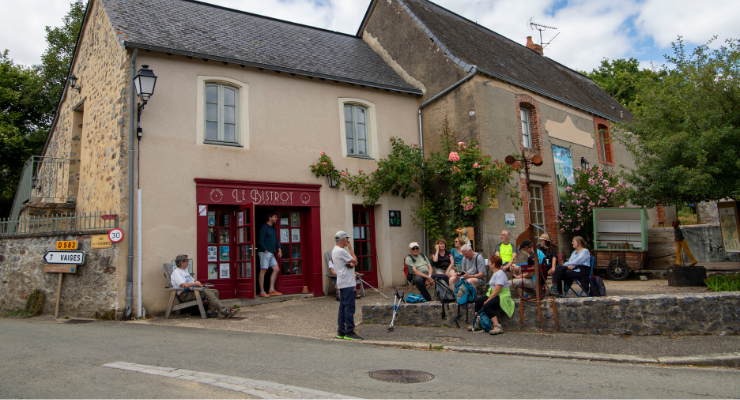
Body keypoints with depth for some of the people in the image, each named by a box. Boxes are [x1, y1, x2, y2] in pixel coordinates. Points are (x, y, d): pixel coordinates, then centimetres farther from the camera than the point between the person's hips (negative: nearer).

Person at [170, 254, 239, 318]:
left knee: (215, 291, -6)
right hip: (185, 295, -10)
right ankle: (225, 312, -36)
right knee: (208, 293, -29)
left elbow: (192, 280, 28)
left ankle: (211, 310, -22)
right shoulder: (176, 272, -6)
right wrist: (196, 284, -11)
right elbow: (184, 285, -23)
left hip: (192, 291, 10)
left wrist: (196, 282, 2)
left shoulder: (185, 271, 27)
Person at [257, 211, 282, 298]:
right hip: (265, 253, -9)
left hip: (271, 253, 9)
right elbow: (260, 241, -15)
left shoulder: (273, 228, 17)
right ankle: (262, 292, -1)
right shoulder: (264, 228, -10)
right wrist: (266, 251, -16)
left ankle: (272, 290, 10)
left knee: (276, 269, 5)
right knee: (263, 271, -5)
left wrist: (279, 249, 11)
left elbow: (276, 239, 23)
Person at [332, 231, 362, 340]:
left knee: (343, 307, 12)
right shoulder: (341, 251, -15)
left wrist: (350, 264, -2)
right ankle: (349, 332, -7)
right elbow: (355, 261, -12)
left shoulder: (334, 251, 17)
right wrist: (350, 248, -4)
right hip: (347, 283, -11)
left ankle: (341, 332, 15)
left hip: (341, 284, 11)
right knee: (349, 308, -8)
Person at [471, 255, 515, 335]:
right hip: (495, 296, 10)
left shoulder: (499, 274, -15)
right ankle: (477, 323, 5)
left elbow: (497, 289, -23)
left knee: (486, 306, -30)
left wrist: (488, 300, -21)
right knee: (478, 300, 0)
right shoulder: (495, 273, 19)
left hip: (502, 297, -10)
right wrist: (486, 297, 8)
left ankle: (497, 327, -32)